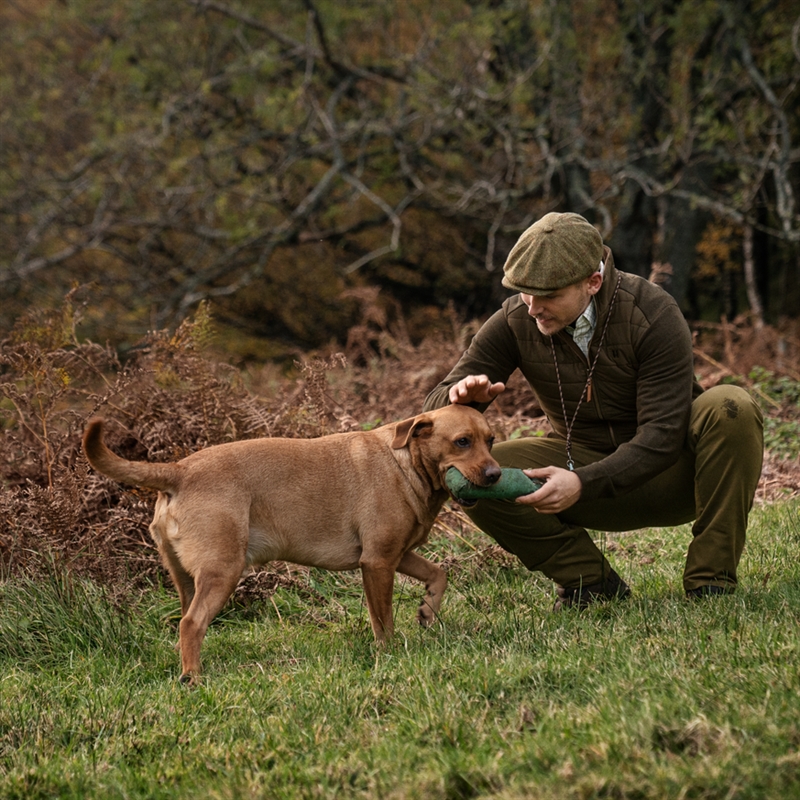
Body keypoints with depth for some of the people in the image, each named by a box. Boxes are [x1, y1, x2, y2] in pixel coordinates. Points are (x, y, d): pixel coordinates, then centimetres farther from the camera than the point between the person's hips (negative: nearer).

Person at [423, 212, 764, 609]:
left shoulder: (653, 315, -22)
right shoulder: (514, 322, -12)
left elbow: (662, 436, -27)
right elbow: (435, 409, -9)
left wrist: (583, 483, -42)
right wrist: (462, 396, -36)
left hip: (667, 471, -2)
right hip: (586, 466, 3)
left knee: (731, 408, -33)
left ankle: (710, 583, -21)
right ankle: (589, 579, -5)